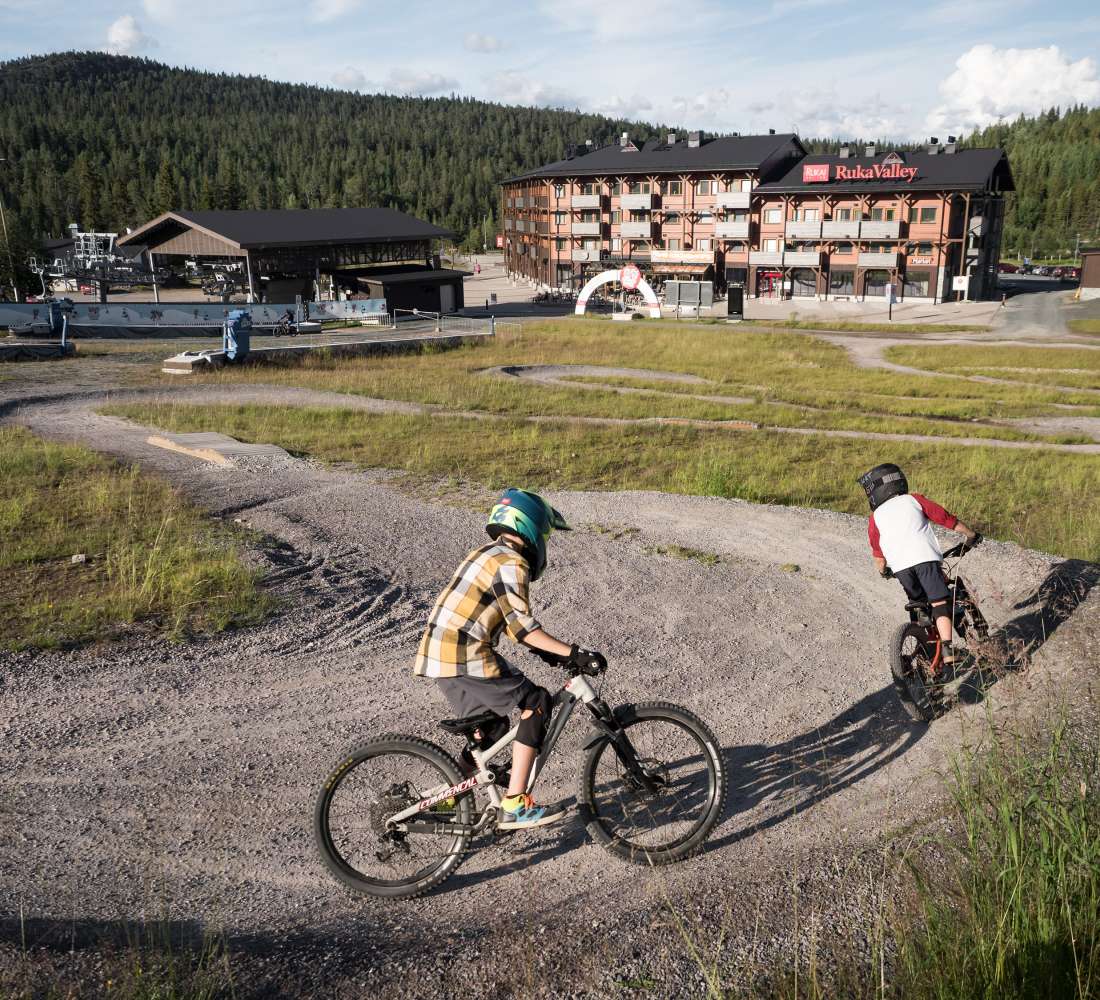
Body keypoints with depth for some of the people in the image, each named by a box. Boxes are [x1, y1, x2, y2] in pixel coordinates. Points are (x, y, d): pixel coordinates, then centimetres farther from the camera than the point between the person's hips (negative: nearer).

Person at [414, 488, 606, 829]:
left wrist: (544, 649, 22)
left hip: (439, 652, 10)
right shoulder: (511, 563, -11)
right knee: (536, 703, -8)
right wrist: (573, 653, -14)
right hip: (464, 657, -10)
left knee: (495, 725, 21)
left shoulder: (488, 554, 19)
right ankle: (515, 806, -9)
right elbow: (522, 627, -16)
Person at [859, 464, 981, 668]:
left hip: (900, 566, 1)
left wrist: (883, 572, 43)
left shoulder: (875, 517, 21)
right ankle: (947, 651, -13)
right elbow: (948, 519, 21)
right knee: (939, 603, -1)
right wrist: (971, 535, 34)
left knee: (918, 605, 19)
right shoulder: (913, 500, 20)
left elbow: (878, 556, 23)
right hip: (925, 558, -1)